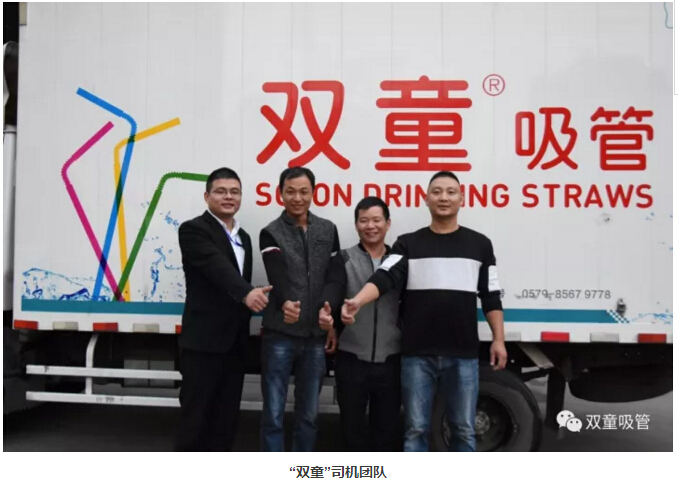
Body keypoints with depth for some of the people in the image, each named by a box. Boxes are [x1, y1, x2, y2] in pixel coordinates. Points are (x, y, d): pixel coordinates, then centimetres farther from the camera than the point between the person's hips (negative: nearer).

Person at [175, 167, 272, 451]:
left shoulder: (244, 238, 16)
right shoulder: (193, 230, -9)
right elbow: (217, 267, -26)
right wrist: (247, 293, -41)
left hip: (235, 342, 7)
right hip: (203, 341, -7)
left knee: (226, 417, 13)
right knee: (196, 415, 1)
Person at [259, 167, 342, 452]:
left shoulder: (328, 231, 10)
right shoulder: (271, 234, 0)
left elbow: (334, 276, 2)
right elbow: (277, 276, -16)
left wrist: (329, 310, -16)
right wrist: (284, 303, -37)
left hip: (316, 336, 3)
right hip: (279, 335, -3)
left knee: (309, 414, 12)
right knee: (273, 414, 2)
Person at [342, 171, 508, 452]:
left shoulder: (479, 245, 8)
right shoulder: (408, 244, 5)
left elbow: (491, 297, 10)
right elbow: (384, 278, -10)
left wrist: (498, 339, 4)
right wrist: (357, 302, -28)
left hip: (463, 354, 1)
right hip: (417, 354, 0)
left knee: (463, 429, 11)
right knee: (416, 428, 7)